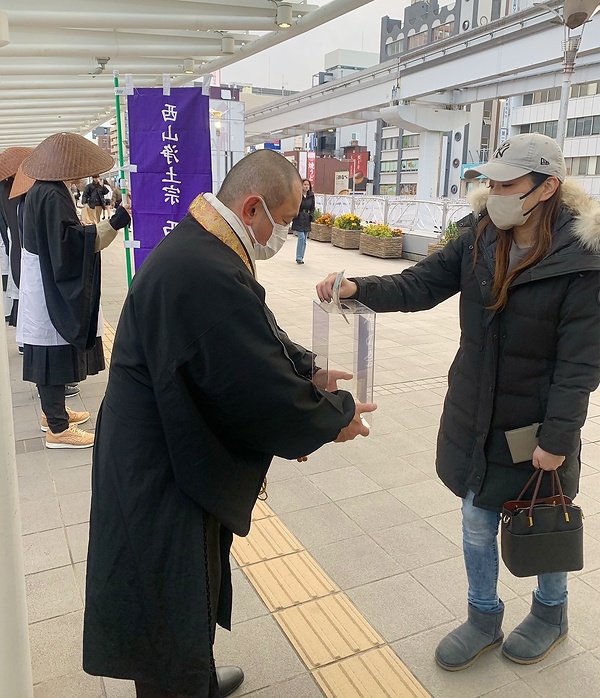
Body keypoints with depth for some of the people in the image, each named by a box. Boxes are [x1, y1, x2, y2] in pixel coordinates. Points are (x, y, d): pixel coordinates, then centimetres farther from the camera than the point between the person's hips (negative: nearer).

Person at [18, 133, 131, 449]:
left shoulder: (41, 191, 11)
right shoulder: (51, 196, -20)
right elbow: (71, 242, -25)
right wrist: (117, 222, -32)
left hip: (47, 290, 10)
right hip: (52, 293, -10)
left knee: (51, 355, 19)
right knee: (55, 355, -2)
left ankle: (54, 411, 33)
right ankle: (57, 429, 7)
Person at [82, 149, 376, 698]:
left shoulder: (201, 246, 3)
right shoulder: (205, 274, -31)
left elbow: (254, 344, 13)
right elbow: (264, 393, -28)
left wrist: (306, 370, 3)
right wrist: (336, 417, -12)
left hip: (174, 457, 11)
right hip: (161, 483, -11)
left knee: (196, 587, 29)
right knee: (172, 613, 11)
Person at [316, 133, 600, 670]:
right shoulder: (479, 237, -4)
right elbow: (421, 285, -6)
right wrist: (358, 289, -22)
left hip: (537, 424, -4)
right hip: (476, 418, 5)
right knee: (477, 523, 17)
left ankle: (551, 612, 48)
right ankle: (484, 618, 41)